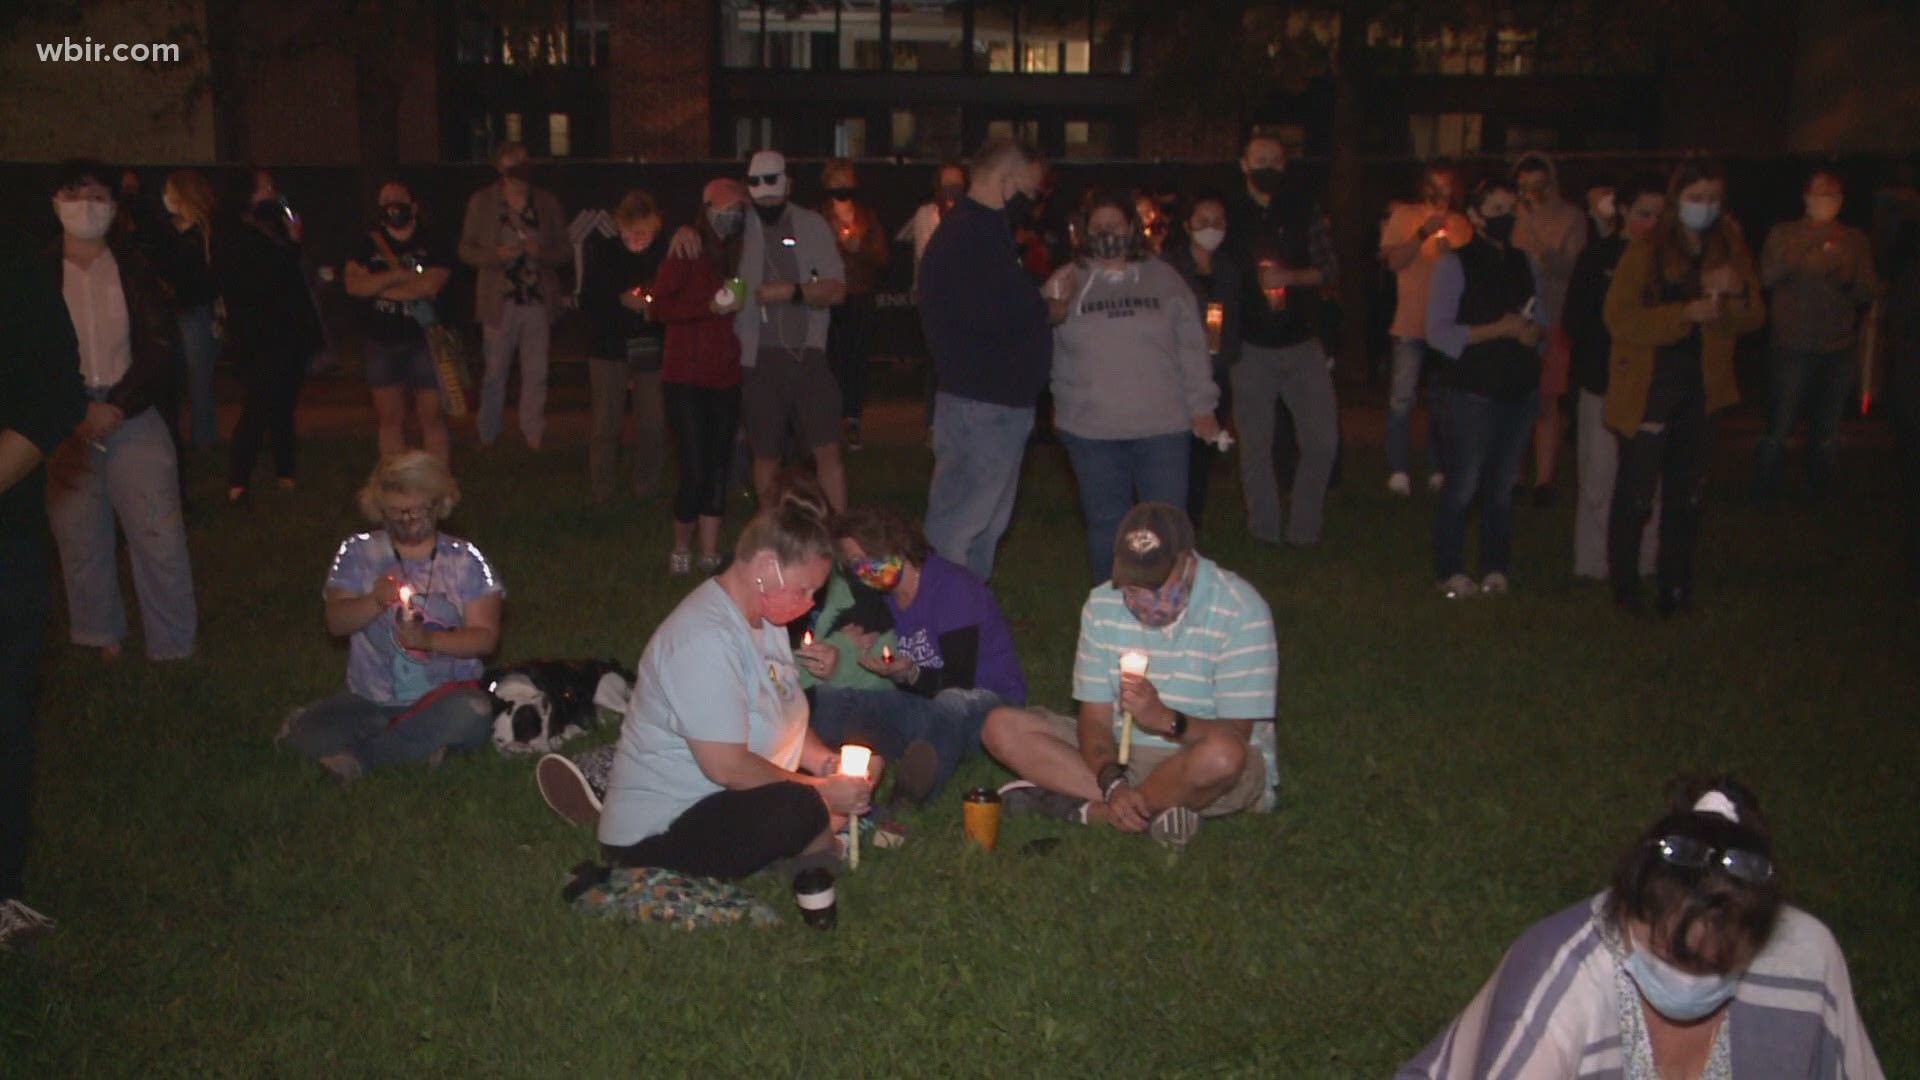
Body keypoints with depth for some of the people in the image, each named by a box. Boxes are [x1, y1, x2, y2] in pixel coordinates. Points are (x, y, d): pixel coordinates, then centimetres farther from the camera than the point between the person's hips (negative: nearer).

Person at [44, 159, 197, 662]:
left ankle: (174, 650, 3)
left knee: (160, 535, -5)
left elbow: (162, 344, 0)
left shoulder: (134, 269, 5)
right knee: (79, 536, 5)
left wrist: (117, 408, -10)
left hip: (134, 417, 0)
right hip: (65, 425, 0)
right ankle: (100, 639, 21)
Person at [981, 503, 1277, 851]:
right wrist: (1112, 784, -23)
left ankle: (1087, 807, -19)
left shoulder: (1241, 611, -15)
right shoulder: (1103, 605, -2)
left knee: (1221, 756, -41)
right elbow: (1095, 717, -3)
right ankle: (1153, 809, -22)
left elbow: (1236, 736, -18)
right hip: (1122, 756, 5)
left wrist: (1167, 720, -35)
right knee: (1003, 728, -12)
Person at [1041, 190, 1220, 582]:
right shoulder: (1066, 281, 4)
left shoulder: (1163, 278, 5)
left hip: (1163, 425, 0)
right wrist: (1054, 311, -17)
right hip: (1092, 429, 0)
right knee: (1105, 523, 9)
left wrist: (1201, 407, 2)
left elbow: (1191, 347, 6)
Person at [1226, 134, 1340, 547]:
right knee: (1255, 443, 3)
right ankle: (1265, 530, 15)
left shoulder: (1305, 211, 4)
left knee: (1322, 438, -2)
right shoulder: (1230, 215, 2)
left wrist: (1290, 277, -18)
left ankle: (1304, 528, 12)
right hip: (1252, 346, -1)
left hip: (1302, 341, 1)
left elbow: (1331, 270, -1)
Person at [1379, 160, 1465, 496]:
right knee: (1401, 399, -9)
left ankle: (1438, 471, 14)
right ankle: (1398, 471, -3)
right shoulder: (1403, 215, 2)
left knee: (1442, 402, 7)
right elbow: (1394, 261, -9)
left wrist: (1451, 253, -10)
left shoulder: (1461, 225, 9)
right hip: (1410, 326, -3)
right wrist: (1424, 232, -19)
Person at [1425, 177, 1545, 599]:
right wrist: (1499, 329, -16)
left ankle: (1495, 568, 20)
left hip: (1520, 388, 5)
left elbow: (1541, 319, 17)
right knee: (1463, 485, 0)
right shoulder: (1455, 265, -5)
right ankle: (1450, 571, 11)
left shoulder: (1524, 264, 12)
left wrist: (1534, 331, -7)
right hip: (1474, 391, -5)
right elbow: (1438, 332, -12)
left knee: (1503, 485, 10)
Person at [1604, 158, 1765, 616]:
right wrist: (1687, 313, -26)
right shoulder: (1645, 252, -10)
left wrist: (1730, 299, -19)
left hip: (1700, 388, 5)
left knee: (1686, 493, 12)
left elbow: (1754, 316, 2)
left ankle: (1675, 587, 24)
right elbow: (1621, 319, -17)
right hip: (1647, 386, -5)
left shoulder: (1731, 249, 5)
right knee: (1636, 493, -1)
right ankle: (1623, 585, 14)